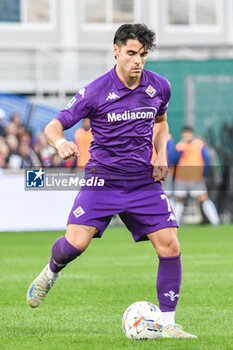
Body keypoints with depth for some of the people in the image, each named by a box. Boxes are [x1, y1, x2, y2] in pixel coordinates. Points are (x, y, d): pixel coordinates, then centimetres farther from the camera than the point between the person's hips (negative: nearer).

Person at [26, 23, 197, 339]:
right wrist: (61, 143, -32)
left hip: (145, 182, 3)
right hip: (102, 179, -3)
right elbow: (53, 126, -8)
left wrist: (161, 156, 7)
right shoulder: (96, 92, -11)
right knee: (76, 242, -19)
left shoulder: (159, 87, 1)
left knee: (170, 246, -8)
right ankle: (51, 272, 18)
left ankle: (167, 324, 4)